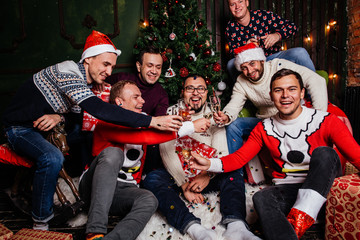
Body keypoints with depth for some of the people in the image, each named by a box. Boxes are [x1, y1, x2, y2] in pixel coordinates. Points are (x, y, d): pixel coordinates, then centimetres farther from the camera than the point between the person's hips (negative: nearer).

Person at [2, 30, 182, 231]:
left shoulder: (85, 81, -1)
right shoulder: (67, 74, -31)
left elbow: (75, 110, 7)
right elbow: (98, 109, -45)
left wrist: (59, 117, -20)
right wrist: (151, 121, -48)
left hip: (42, 127, 8)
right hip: (20, 128, -8)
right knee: (53, 158, -34)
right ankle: (41, 221, -15)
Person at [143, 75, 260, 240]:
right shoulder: (171, 113, 1)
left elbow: (221, 153, -1)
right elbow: (167, 152, -9)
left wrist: (207, 175, -20)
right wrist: (184, 186, -17)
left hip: (206, 176, 2)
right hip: (176, 176, -1)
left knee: (233, 175, -22)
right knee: (152, 179, -30)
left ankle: (236, 226, -45)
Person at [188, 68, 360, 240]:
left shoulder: (326, 121, -2)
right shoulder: (264, 129, 5)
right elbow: (240, 157, 2)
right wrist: (210, 164, -17)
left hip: (324, 187, 0)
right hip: (286, 189, 1)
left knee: (324, 153, -27)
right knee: (261, 198, -30)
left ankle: (301, 216, -32)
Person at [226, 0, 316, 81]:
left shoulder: (263, 15, -7)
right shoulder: (230, 28, -2)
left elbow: (292, 27, -5)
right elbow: (233, 52, 1)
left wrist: (278, 35, -27)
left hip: (273, 57, 1)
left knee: (300, 52, -23)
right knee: (231, 64, -30)